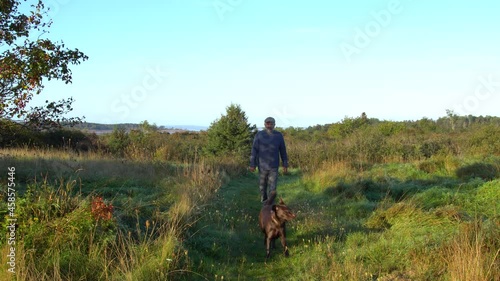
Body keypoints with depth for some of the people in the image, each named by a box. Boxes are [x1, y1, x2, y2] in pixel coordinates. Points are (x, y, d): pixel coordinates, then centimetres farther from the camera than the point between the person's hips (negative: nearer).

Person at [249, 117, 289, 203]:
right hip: (262, 165, 0)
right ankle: (264, 199, 36)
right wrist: (252, 164, -9)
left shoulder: (279, 135, -4)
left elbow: (283, 151, 3)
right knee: (262, 185, 14)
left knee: (272, 187, -6)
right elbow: (254, 150, -7)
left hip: (274, 166, 0)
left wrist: (285, 165, 3)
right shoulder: (259, 135, -8)